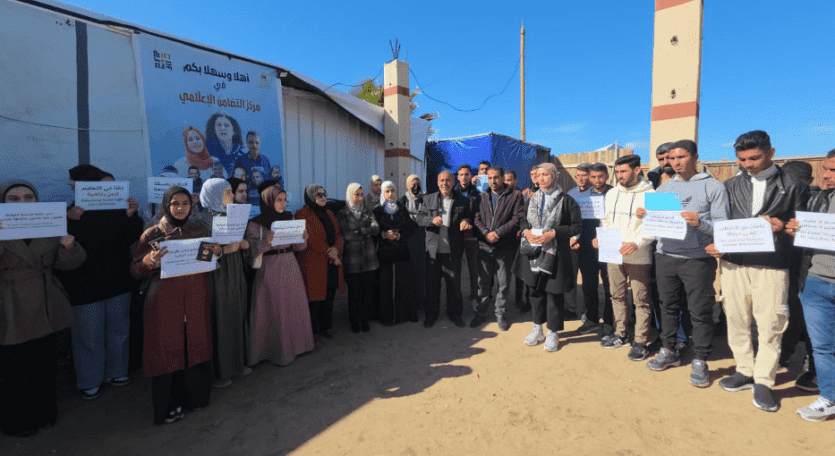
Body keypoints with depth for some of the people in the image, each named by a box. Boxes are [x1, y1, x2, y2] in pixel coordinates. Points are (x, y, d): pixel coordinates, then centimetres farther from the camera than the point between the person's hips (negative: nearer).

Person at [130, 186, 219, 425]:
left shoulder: (198, 230, 8)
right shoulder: (152, 234, -3)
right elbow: (135, 271, -1)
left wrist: (216, 252, -3)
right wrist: (151, 261, -22)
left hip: (196, 297, 3)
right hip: (165, 300, -3)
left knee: (196, 345, 9)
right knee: (167, 349, 4)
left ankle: (195, 397, 29)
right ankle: (168, 406, 22)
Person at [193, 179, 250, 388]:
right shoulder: (202, 220, -10)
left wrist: (244, 244, -1)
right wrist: (225, 249, -23)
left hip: (235, 277, 7)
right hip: (216, 278, -7)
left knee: (237, 319, 13)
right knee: (218, 323, 1)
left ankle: (236, 362, 28)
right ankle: (217, 371, 16)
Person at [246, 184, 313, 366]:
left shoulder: (289, 219, 9)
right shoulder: (255, 223, -5)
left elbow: (297, 247, 11)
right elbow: (252, 250, -12)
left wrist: (303, 239, -10)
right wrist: (266, 242, -29)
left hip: (290, 268, 5)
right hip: (269, 270, -4)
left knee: (294, 305, 9)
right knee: (274, 310, 1)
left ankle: (295, 343, 26)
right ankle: (276, 349, 16)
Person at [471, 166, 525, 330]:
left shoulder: (515, 195, 0)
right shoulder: (482, 197, 11)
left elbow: (518, 218, -9)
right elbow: (477, 218, 4)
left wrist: (498, 232, -15)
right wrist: (486, 233, -13)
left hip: (505, 247, -2)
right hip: (484, 246, 3)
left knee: (504, 283, 7)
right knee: (483, 282, 10)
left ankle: (501, 313, 24)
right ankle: (481, 312, 24)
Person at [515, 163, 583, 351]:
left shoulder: (566, 200, -4)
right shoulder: (532, 200, 11)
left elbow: (577, 226, -7)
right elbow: (523, 221, 17)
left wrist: (553, 233, -18)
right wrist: (526, 231, -6)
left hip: (555, 253, -4)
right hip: (533, 252, 5)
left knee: (554, 292, 3)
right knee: (536, 290, 13)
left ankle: (553, 334, 21)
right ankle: (538, 330, 30)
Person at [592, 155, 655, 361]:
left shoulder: (649, 194, -7)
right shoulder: (611, 194, 11)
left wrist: (637, 243, -25)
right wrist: (600, 237, 1)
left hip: (638, 257, -5)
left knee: (641, 300, 3)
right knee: (617, 296, 14)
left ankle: (641, 342, 15)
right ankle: (620, 335, 28)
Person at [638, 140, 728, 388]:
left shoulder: (713, 186, 2)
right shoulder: (664, 188, 13)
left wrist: (700, 223, -24)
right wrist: (644, 216, -7)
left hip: (698, 258, -3)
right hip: (665, 256, 4)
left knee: (699, 311, 2)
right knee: (668, 306, 12)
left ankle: (699, 361, 16)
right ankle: (668, 351, 25)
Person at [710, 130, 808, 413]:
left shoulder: (793, 186, 5)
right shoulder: (731, 186, 11)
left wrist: (781, 227, -15)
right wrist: (716, 246, -5)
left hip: (772, 265, -2)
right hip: (733, 262, 2)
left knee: (770, 324, 1)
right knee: (736, 319, 9)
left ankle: (763, 381, 16)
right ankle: (745, 371, 24)